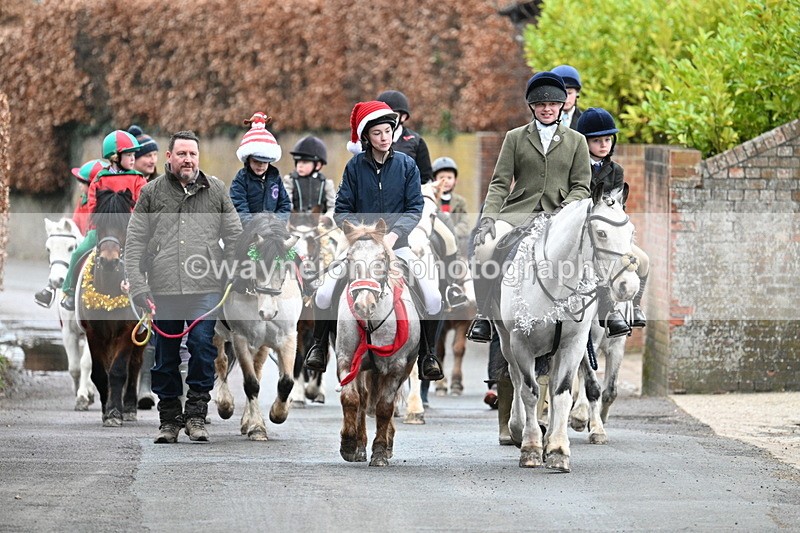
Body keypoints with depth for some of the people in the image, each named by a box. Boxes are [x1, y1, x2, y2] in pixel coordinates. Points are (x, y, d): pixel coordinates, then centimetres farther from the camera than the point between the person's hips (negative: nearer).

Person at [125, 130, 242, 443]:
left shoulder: (216, 191, 11)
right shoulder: (151, 193, 9)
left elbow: (234, 237, 11)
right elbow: (135, 243, 8)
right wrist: (138, 286, -2)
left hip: (205, 288, -1)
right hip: (164, 289, 1)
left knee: (203, 346, -12)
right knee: (165, 355, 5)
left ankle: (196, 414, -2)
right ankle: (169, 419, 15)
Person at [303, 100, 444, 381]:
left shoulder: (407, 165, 2)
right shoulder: (355, 166, 2)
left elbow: (414, 209, -2)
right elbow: (342, 210, 1)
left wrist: (393, 235, -17)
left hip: (397, 243, 0)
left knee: (433, 297, -19)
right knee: (324, 294, -18)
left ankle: (428, 355, 2)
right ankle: (319, 345, 9)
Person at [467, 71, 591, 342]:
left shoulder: (576, 141, 16)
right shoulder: (515, 137, 15)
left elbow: (581, 187, 10)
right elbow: (500, 182, 9)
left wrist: (564, 212, -10)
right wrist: (488, 216, -8)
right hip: (518, 211, 1)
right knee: (484, 246, -29)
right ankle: (484, 316, -16)